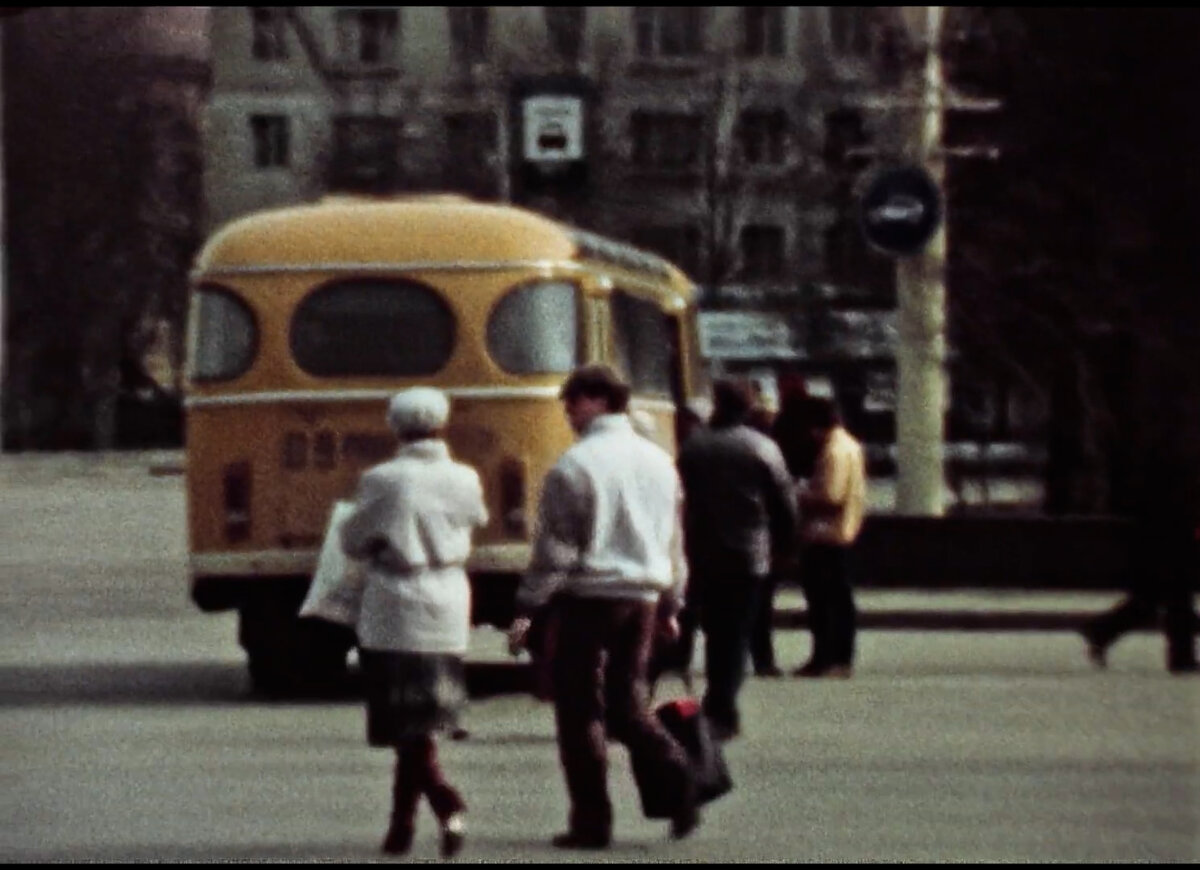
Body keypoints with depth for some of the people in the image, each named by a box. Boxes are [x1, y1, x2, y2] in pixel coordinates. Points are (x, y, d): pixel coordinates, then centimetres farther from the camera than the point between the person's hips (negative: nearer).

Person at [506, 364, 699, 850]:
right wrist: (670, 606, 25)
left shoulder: (574, 466, -10)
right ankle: (675, 771, -10)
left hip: (589, 597, -6)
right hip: (644, 596, 6)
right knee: (627, 702, 15)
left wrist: (527, 609, -9)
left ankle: (591, 822, 3)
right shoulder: (658, 462, 11)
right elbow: (674, 541, 17)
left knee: (580, 709, 2)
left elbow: (554, 549, -13)